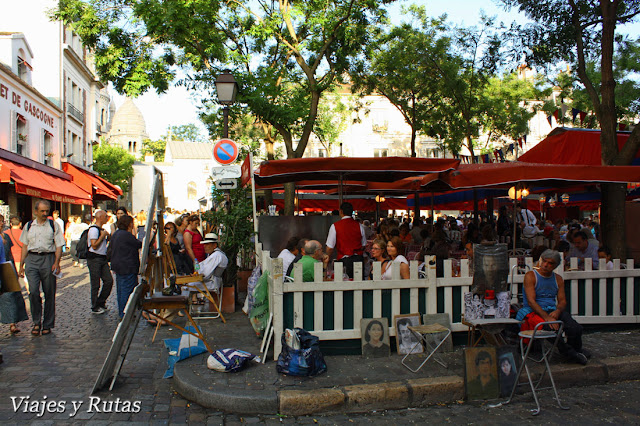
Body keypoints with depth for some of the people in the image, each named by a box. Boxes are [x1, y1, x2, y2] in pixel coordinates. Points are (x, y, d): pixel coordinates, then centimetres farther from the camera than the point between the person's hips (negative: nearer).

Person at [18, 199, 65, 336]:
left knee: (49, 293, 3)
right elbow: (25, 246, 16)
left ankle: (47, 325, 14)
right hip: (32, 259, 1)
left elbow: (59, 246, 1)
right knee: (33, 291, -11)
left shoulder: (53, 225, 5)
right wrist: (21, 265, 13)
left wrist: (56, 262, -12)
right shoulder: (28, 226, 12)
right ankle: (36, 322, 5)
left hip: (48, 259, -1)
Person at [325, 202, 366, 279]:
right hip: (359, 259, 4)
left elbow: (330, 248, -4)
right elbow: (363, 245, 12)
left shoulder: (335, 226, -4)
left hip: (344, 260, -3)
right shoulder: (359, 226, 6)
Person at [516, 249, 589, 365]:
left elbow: (562, 301, 11)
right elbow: (531, 301, -12)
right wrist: (547, 317, -24)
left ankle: (576, 349, 9)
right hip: (533, 312, -4)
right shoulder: (530, 276, -2)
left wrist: (558, 311, -14)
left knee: (576, 328, -23)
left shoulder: (558, 279, 16)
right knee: (551, 328, -35)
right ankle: (570, 352, -9)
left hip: (553, 311, 5)